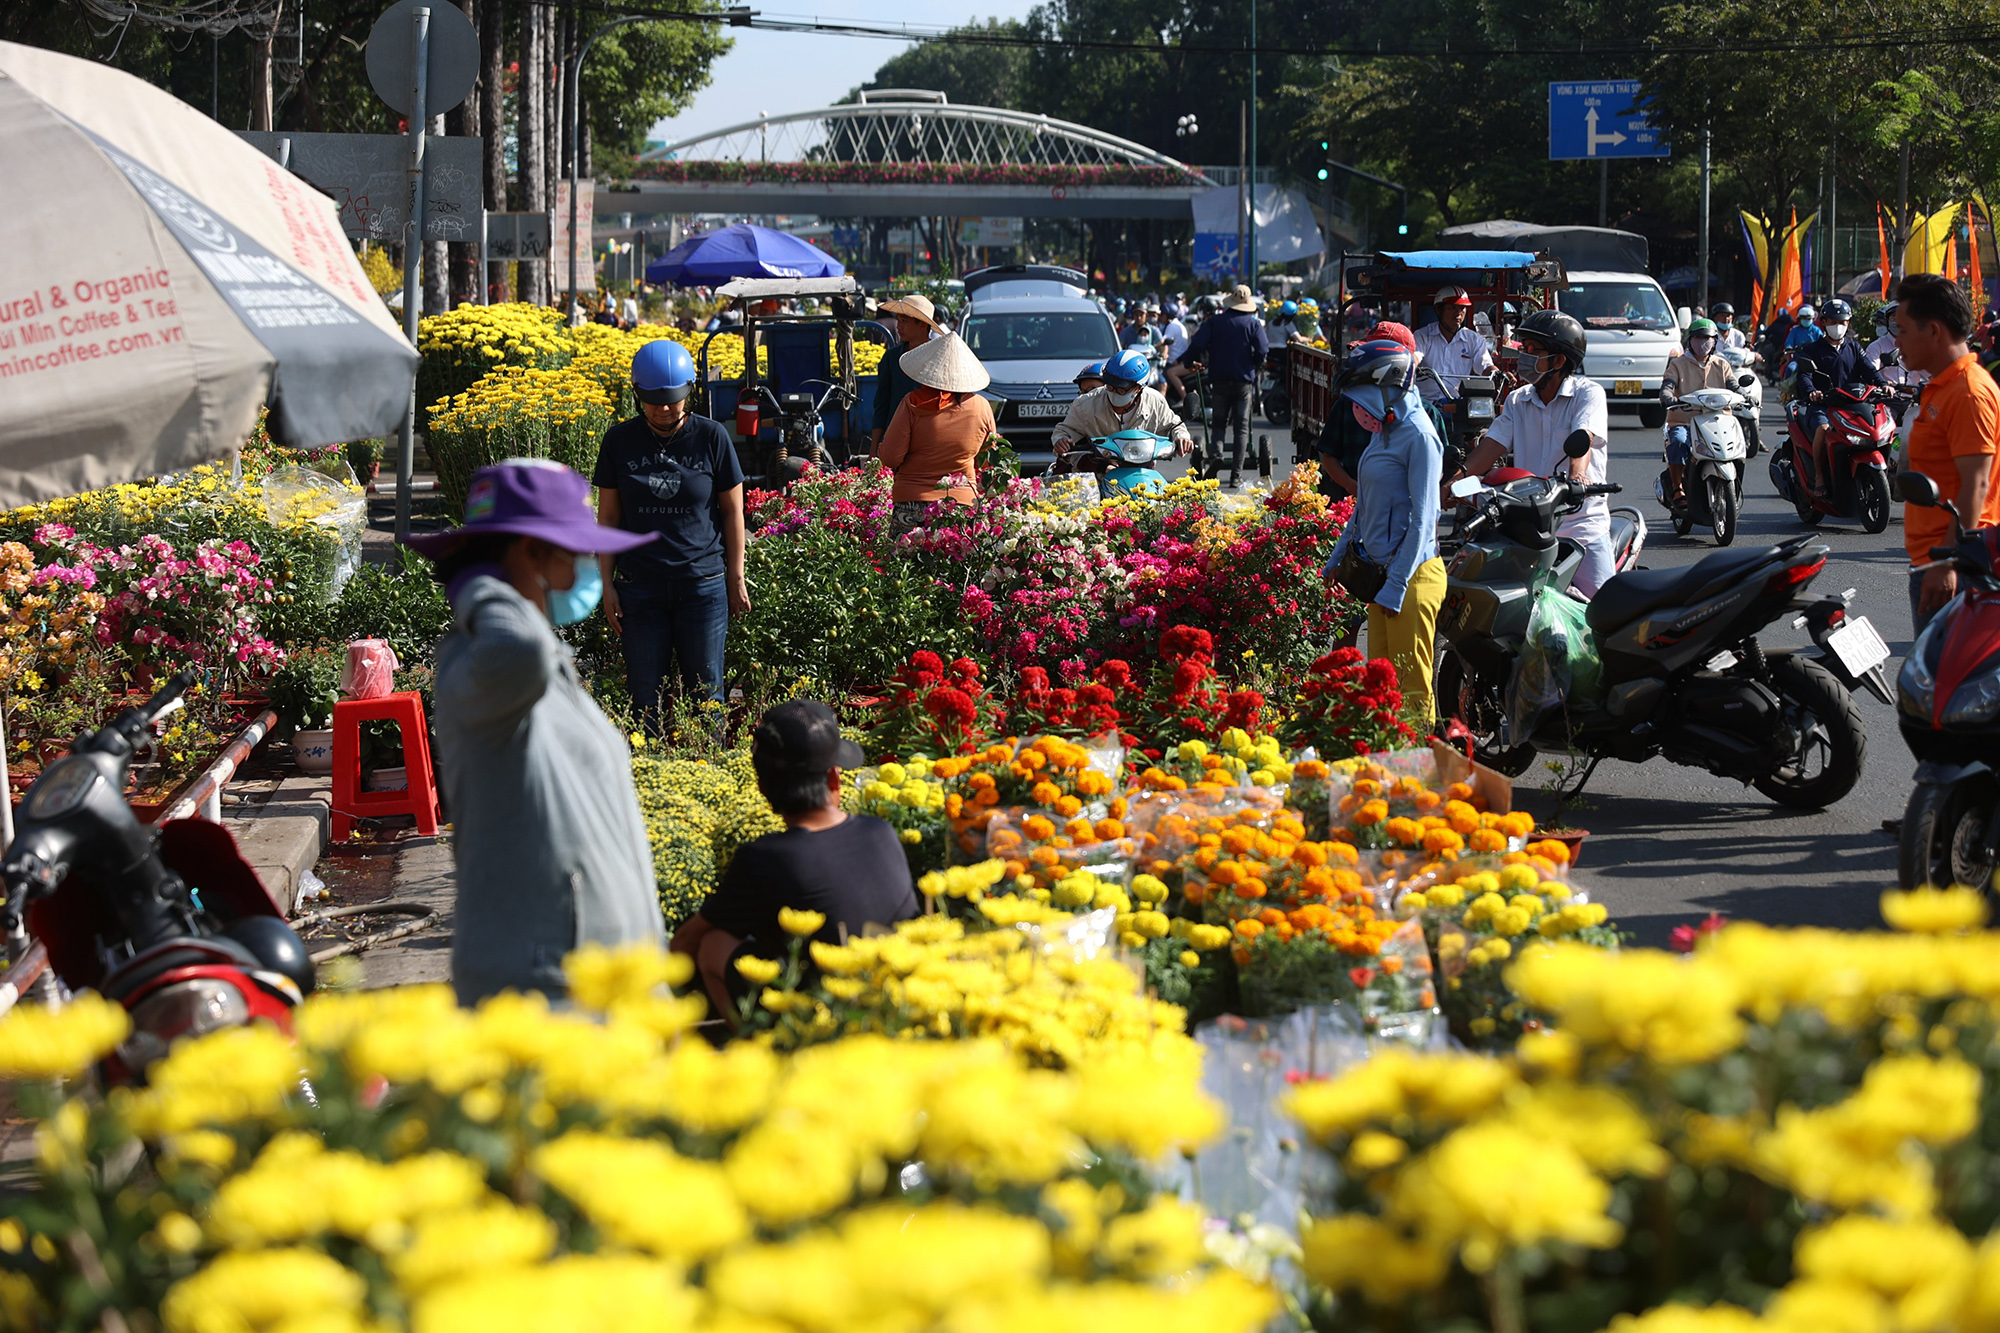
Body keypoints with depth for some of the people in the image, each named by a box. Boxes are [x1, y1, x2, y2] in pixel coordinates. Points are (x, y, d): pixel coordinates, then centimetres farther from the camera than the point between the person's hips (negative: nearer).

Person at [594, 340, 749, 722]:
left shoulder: (711, 437, -2)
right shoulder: (619, 441, 1)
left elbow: (732, 511, 6)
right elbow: (608, 518, 7)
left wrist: (736, 579, 4)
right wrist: (607, 586, 4)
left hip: (703, 584, -1)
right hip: (641, 586, 1)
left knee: (706, 694, 3)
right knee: (644, 695, 3)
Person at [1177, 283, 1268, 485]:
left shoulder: (1214, 322, 0)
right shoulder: (1254, 324, -2)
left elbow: (1197, 345, -8)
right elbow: (1263, 351, -9)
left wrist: (1186, 360, 9)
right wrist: (1256, 365, 11)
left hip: (1220, 379, 1)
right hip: (1244, 381, -1)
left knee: (1219, 422, 16)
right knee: (1241, 427, 5)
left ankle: (1215, 454, -11)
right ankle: (1236, 474, 0)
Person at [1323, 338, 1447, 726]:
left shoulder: (1418, 436, -14)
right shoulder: (1385, 430, 14)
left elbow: (1421, 519, -18)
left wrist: (1395, 587, -19)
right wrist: (1338, 558, 23)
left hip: (1411, 575, -9)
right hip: (1379, 571, 9)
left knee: (1412, 687, -5)